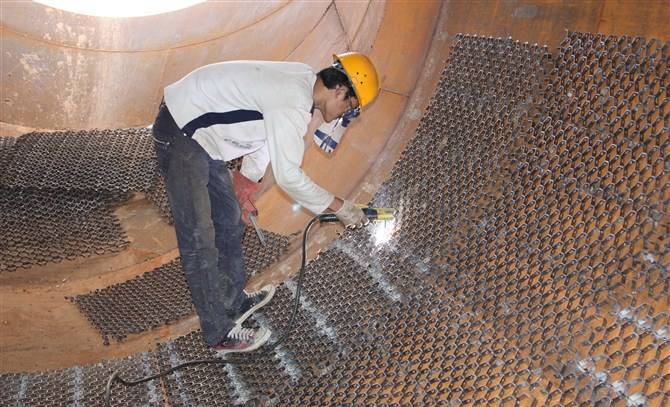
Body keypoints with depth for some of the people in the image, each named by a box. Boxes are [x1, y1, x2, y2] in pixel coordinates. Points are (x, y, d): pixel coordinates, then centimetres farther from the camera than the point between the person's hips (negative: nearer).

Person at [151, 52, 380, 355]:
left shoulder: (303, 79, 2)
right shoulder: (293, 103, -28)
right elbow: (288, 176, -25)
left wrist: (250, 178, 18)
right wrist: (340, 207, -15)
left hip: (202, 137, 10)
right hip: (180, 134, -10)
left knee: (229, 222, 16)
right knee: (199, 240, -6)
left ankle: (235, 302, 32)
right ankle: (220, 335, 4)